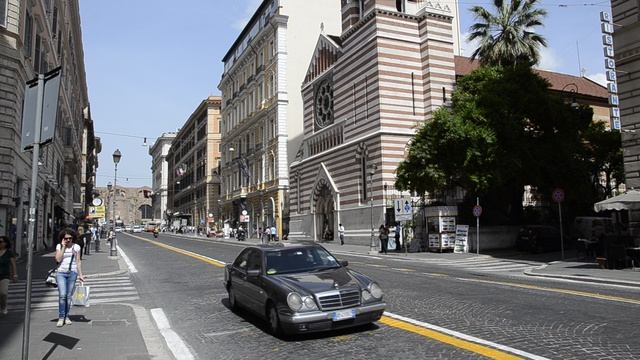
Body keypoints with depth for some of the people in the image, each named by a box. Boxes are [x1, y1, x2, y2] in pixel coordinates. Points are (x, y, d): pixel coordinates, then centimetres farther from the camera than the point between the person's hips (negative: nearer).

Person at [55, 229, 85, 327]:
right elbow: (58, 259, -7)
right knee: (62, 295, -12)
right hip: (61, 273, -1)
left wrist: (80, 274, 1)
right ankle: (61, 317, -3)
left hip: (72, 273, 1)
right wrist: (63, 247, -8)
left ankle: (66, 317, 16)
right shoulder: (59, 246, 5)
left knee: (68, 296, 4)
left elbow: (78, 261, 6)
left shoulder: (76, 247, 5)